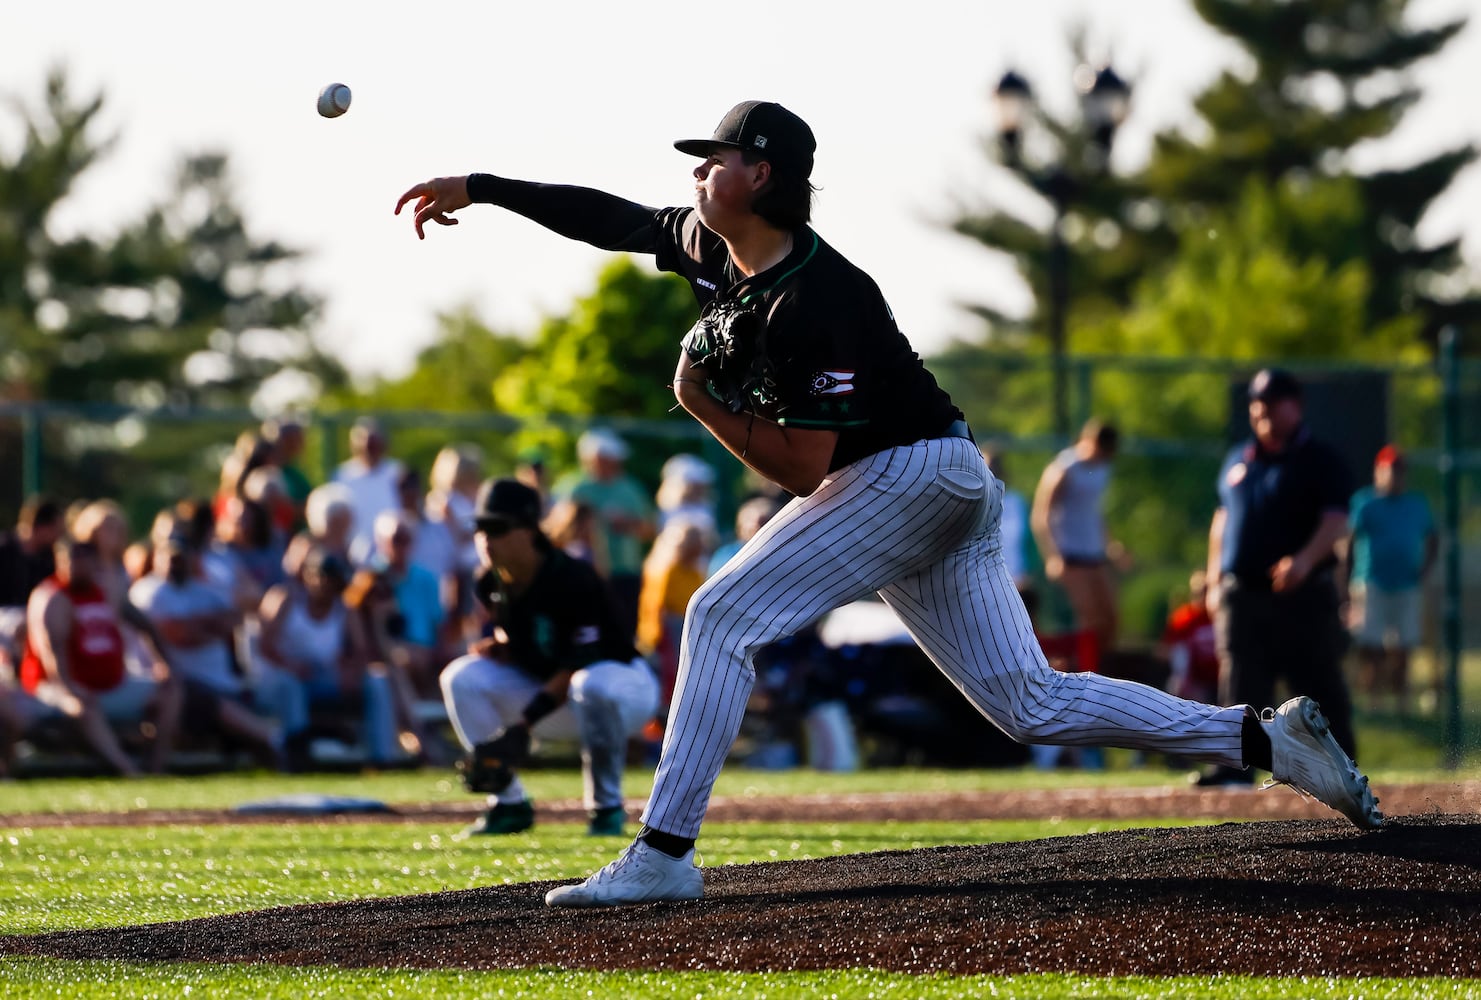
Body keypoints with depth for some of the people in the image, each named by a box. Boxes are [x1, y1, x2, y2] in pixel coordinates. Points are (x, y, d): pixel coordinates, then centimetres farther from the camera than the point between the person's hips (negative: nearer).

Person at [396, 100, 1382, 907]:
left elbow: (805, 466, -22)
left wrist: (703, 404, -12)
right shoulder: (715, 247, 4)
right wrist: (479, 189, 13)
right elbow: (613, 216, 17)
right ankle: (1269, 738, 4)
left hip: (911, 473, -10)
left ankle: (663, 853, -14)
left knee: (723, 616, -13)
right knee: (1032, 703, 6)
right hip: (947, 486, 10)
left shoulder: (816, 298, -23)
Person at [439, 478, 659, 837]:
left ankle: (606, 806, -21)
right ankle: (510, 804, -7)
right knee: (462, 677, -13)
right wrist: (495, 647, -17)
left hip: (628, 685, -7)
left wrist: (525, 723, -34)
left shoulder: (572, 580, -27)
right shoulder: (491, 584, -6)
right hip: (547, 688, 7)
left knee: (591, 686, -43)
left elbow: (579, 665, -28)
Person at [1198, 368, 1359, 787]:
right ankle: (1236, 766, -5)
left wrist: (1305, 560, -30)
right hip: (1242, 593, 5)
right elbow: (1222, 520, 24)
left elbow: (1336, 519, -13)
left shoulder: (1320, 460, -1)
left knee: (1321, 686, 0)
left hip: (1305, 596, -5)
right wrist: (1215, 581, 17)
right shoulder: (1238, 460, 17)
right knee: (1241, 686, -3)